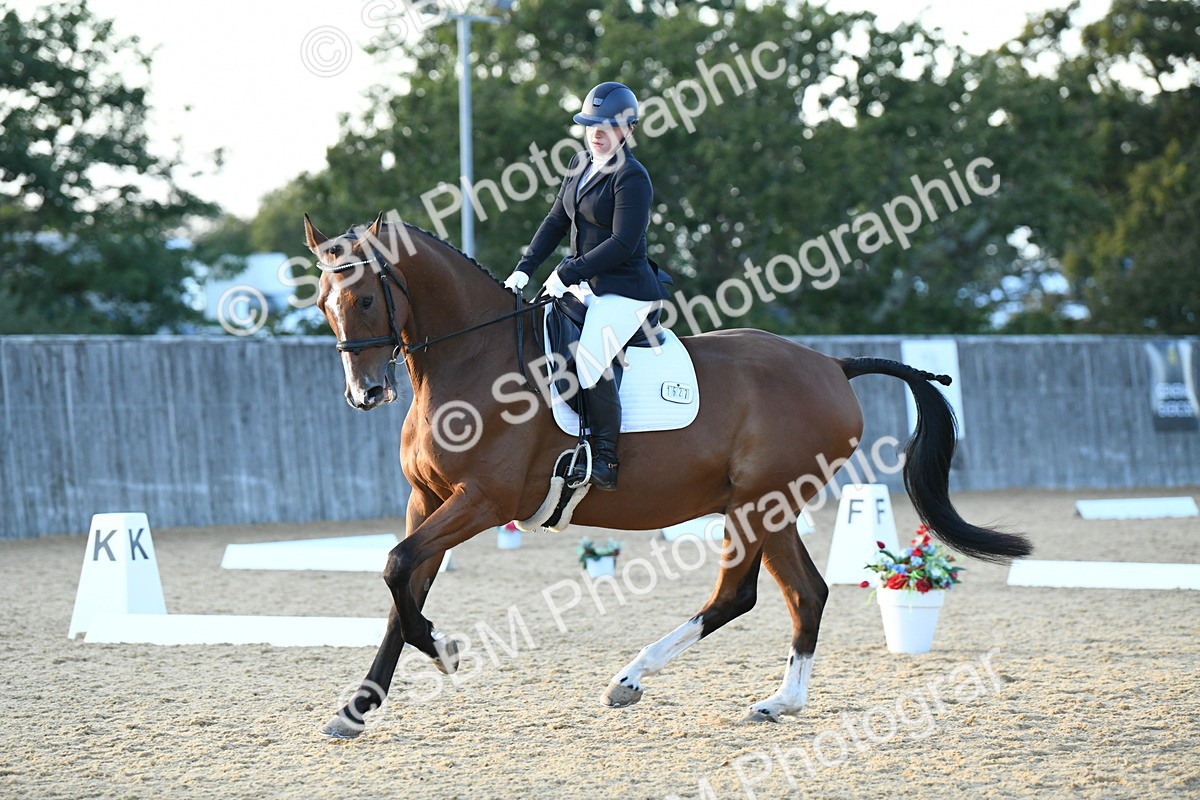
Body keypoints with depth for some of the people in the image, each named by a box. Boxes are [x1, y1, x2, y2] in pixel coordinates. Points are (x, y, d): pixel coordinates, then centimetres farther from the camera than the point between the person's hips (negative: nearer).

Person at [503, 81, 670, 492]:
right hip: (586, 288, 10)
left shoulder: (631, 177, -15)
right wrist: (525, 268, 7)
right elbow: (557, 220, 17)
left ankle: (605, 460, -20)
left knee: (589, 359, -28)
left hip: (626, 292, -10)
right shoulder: (582, 163, 11)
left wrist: (568, 273, -19)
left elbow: (623, 244, -20)